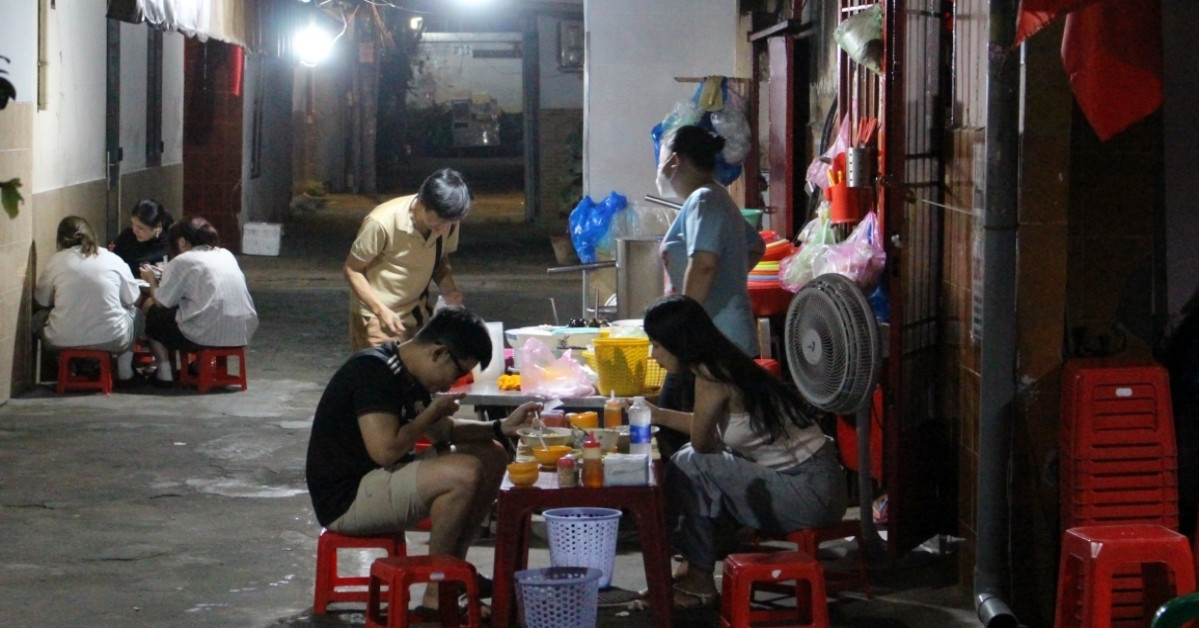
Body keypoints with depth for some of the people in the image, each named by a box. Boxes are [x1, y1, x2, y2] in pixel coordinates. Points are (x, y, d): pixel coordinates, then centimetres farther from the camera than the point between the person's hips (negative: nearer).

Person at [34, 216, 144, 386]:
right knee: (135, 313, 32)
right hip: (111, 340, 0)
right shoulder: (113, 260, 3)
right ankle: (124, 373, 25)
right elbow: (132, 298, 11)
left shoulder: (55, 262, 0)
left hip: (63, 341, 0)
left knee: (39, 317, 31)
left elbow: (42, 300, 8)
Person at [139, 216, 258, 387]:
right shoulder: (226, 255, 17)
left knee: (150, 309, 16)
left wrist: (152, 280, 19)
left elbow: (162, 301, -2)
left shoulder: (181, 262, -3)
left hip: (207, 335, -7)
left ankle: (164, 372, 14)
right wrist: (167, 275, 28)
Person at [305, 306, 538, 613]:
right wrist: (433, 411, -14)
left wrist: (501, 427, 7)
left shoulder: (407, 373, 10)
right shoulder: (374, 370, -21)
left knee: (491, 456, 9)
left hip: (382, 478, 10)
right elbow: (386, 449, -30)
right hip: (345, 498, -10)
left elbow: (442, 431, 22)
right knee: (464, 473, -28)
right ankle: (437, 595, -15)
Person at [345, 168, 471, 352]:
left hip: (417, 316, 5)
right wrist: (381, 310, -26)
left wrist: (449, 289, -12)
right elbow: (352, 270, -14)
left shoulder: (447, 223, -10)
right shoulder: (382, 222, -26)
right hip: (376, 318, -5)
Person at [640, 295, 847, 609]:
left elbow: (702, 442, -7)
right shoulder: (723, 364, 8)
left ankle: (698, 579, 4)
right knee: (692, 460, 15)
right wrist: (657, 414, 29)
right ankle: (694, 567, 18)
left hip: (810, 494, -10)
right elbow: (713, 431, 24)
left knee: (689, 466, -10)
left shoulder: (710, 378, -18)